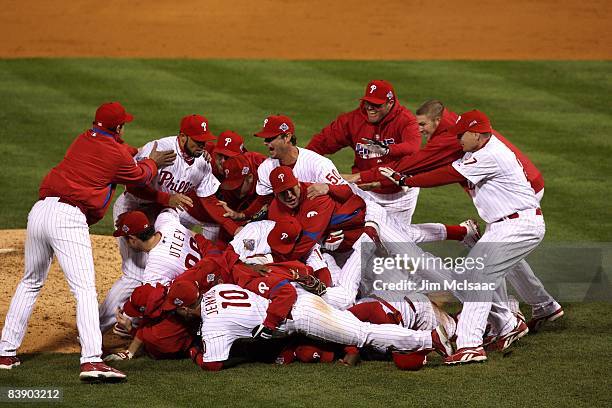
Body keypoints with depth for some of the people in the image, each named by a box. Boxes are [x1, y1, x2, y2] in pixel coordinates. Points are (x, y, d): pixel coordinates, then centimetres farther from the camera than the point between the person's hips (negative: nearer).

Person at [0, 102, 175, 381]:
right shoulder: (118, 154, 3)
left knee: (31, 283, 22)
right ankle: (91, 360, -26)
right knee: (85, 289, -12)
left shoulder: (83, 139, 19)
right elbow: (139, 176, 22)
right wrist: (153, 163, 43)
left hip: (39, 210, 7)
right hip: (68, 219, -7)